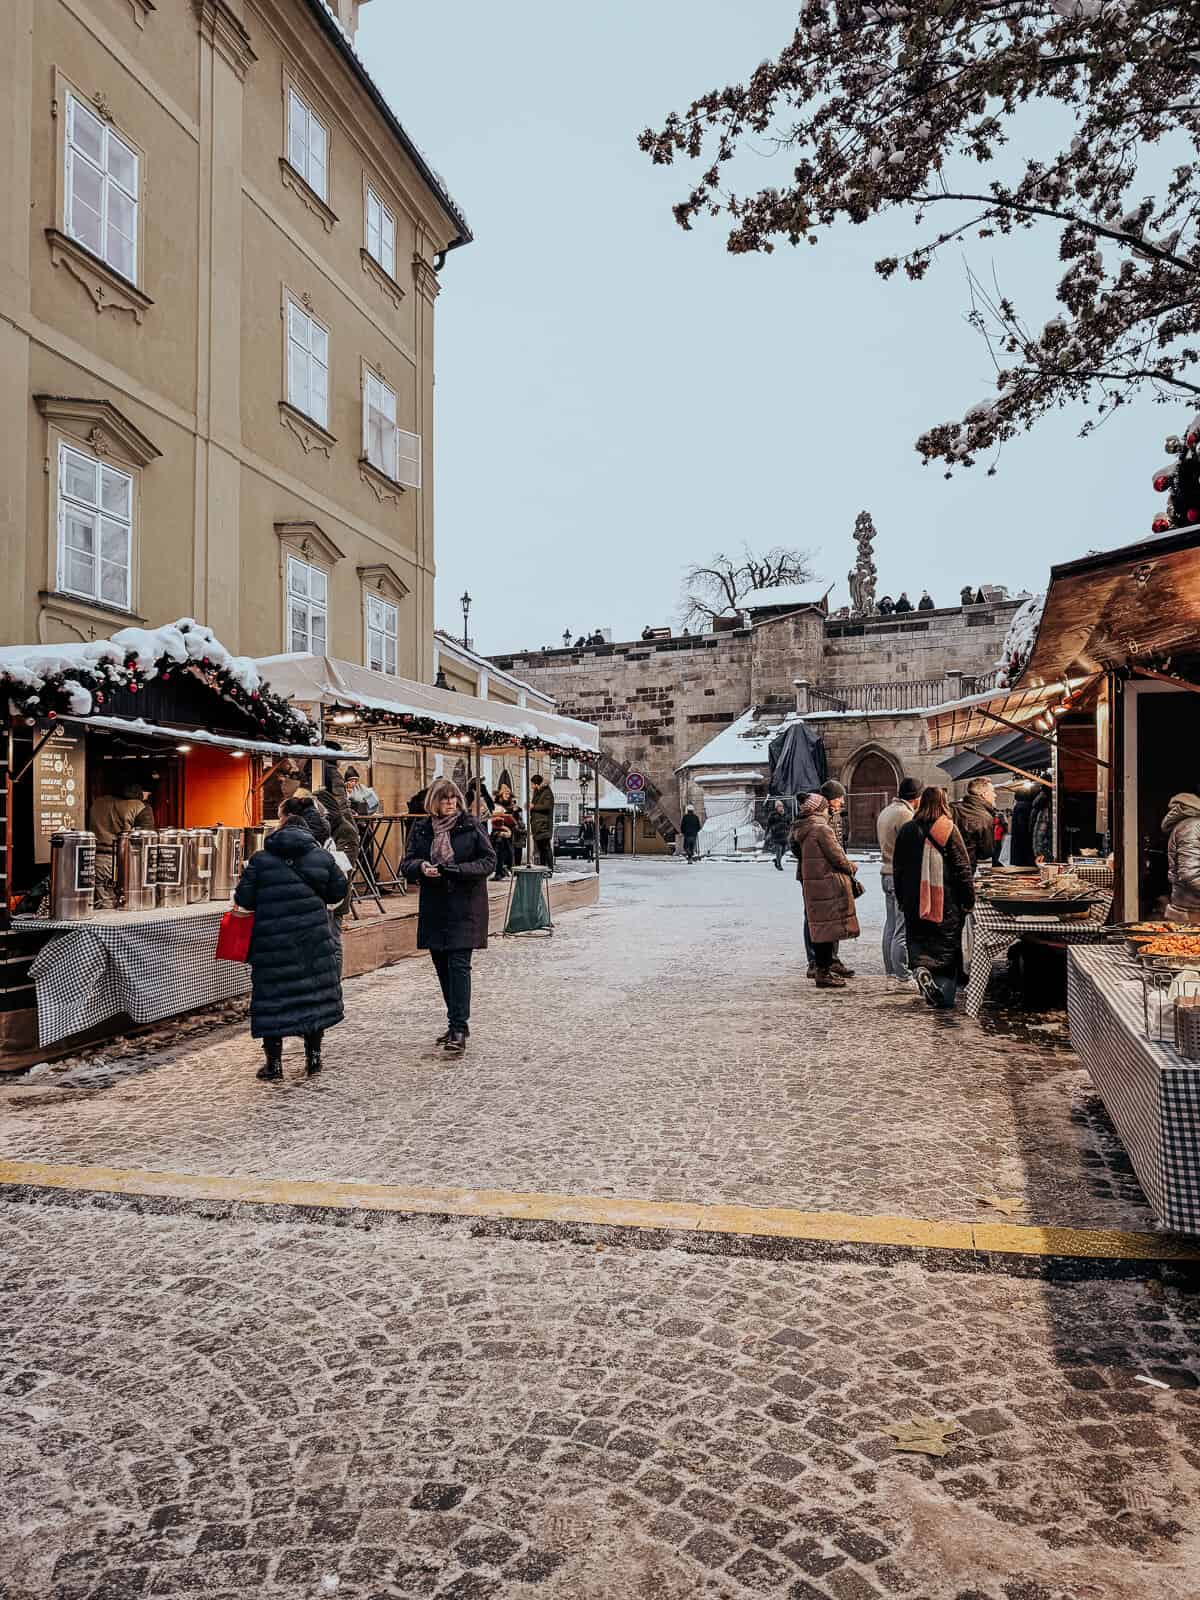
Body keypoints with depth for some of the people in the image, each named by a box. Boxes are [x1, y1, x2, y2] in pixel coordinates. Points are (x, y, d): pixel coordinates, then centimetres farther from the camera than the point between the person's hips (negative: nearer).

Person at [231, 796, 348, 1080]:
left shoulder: (260, 859, -5)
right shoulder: (323, 857, 1)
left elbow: (243, 900, -5)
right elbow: (338, 891, 8)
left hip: (272, 942, -2)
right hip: (313, 937, 2)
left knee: (272, 998, 8)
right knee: (314, 993, 15)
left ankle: (274, 1062, 13)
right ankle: (313, 1056, 21)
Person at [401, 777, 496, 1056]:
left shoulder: (471, 825, -2)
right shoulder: (421, 828, 6)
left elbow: (489, 861, -3)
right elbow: (407, 863, 6)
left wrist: (459, 870, -18)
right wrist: (421, 867, -17)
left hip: (465, 907, -4)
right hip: (434, 907, 4)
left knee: (458, 964, -12)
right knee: (442, 967, 10)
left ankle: (459, 1029, -11)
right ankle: (458, 1024, 24)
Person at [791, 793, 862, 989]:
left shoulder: (801, 830, 11)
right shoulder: (822, 828, -16)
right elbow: (837, 856, -16)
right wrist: (851, 867, 5)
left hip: (811, 882, 9)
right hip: (828, 884, -9)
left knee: (819, 926, 15)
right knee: (827, 927, -4)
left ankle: (828, 964, 26)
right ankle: (823, 972, -1)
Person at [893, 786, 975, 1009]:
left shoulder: (907, 830, 3)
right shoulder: (949, 830, -7)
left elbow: (897, 869, 8)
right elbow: (963, 867, -7)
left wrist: (902, 899, 18)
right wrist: (969, 900, 1)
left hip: (914, 901, 2)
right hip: (947, 901, -2)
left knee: (918, 939, 12)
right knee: (947, 943, 5)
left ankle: (920, 968, -18)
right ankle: (946, 998, 3)